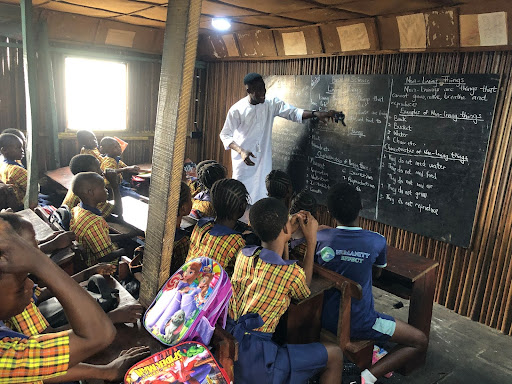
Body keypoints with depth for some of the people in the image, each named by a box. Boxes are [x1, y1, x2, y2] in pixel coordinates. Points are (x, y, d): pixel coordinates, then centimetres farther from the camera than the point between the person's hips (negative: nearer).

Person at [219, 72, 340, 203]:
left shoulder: (271, 104, -3)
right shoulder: (237, 109, -11)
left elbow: (293, 112, -11)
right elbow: (225, 135, -5)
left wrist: (316, 114, -28)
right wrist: (241, 151, -21)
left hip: (264, 160, 3)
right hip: (243, 161, -3)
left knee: (262, 195, 6)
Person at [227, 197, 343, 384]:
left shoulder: (243, 254, -2)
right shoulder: (292, 272, -20)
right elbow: (305, 293, 7)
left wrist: (290, 230, 16)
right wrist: (312, 241, 5)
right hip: (254, 364, -7)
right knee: (335, 355, 8)